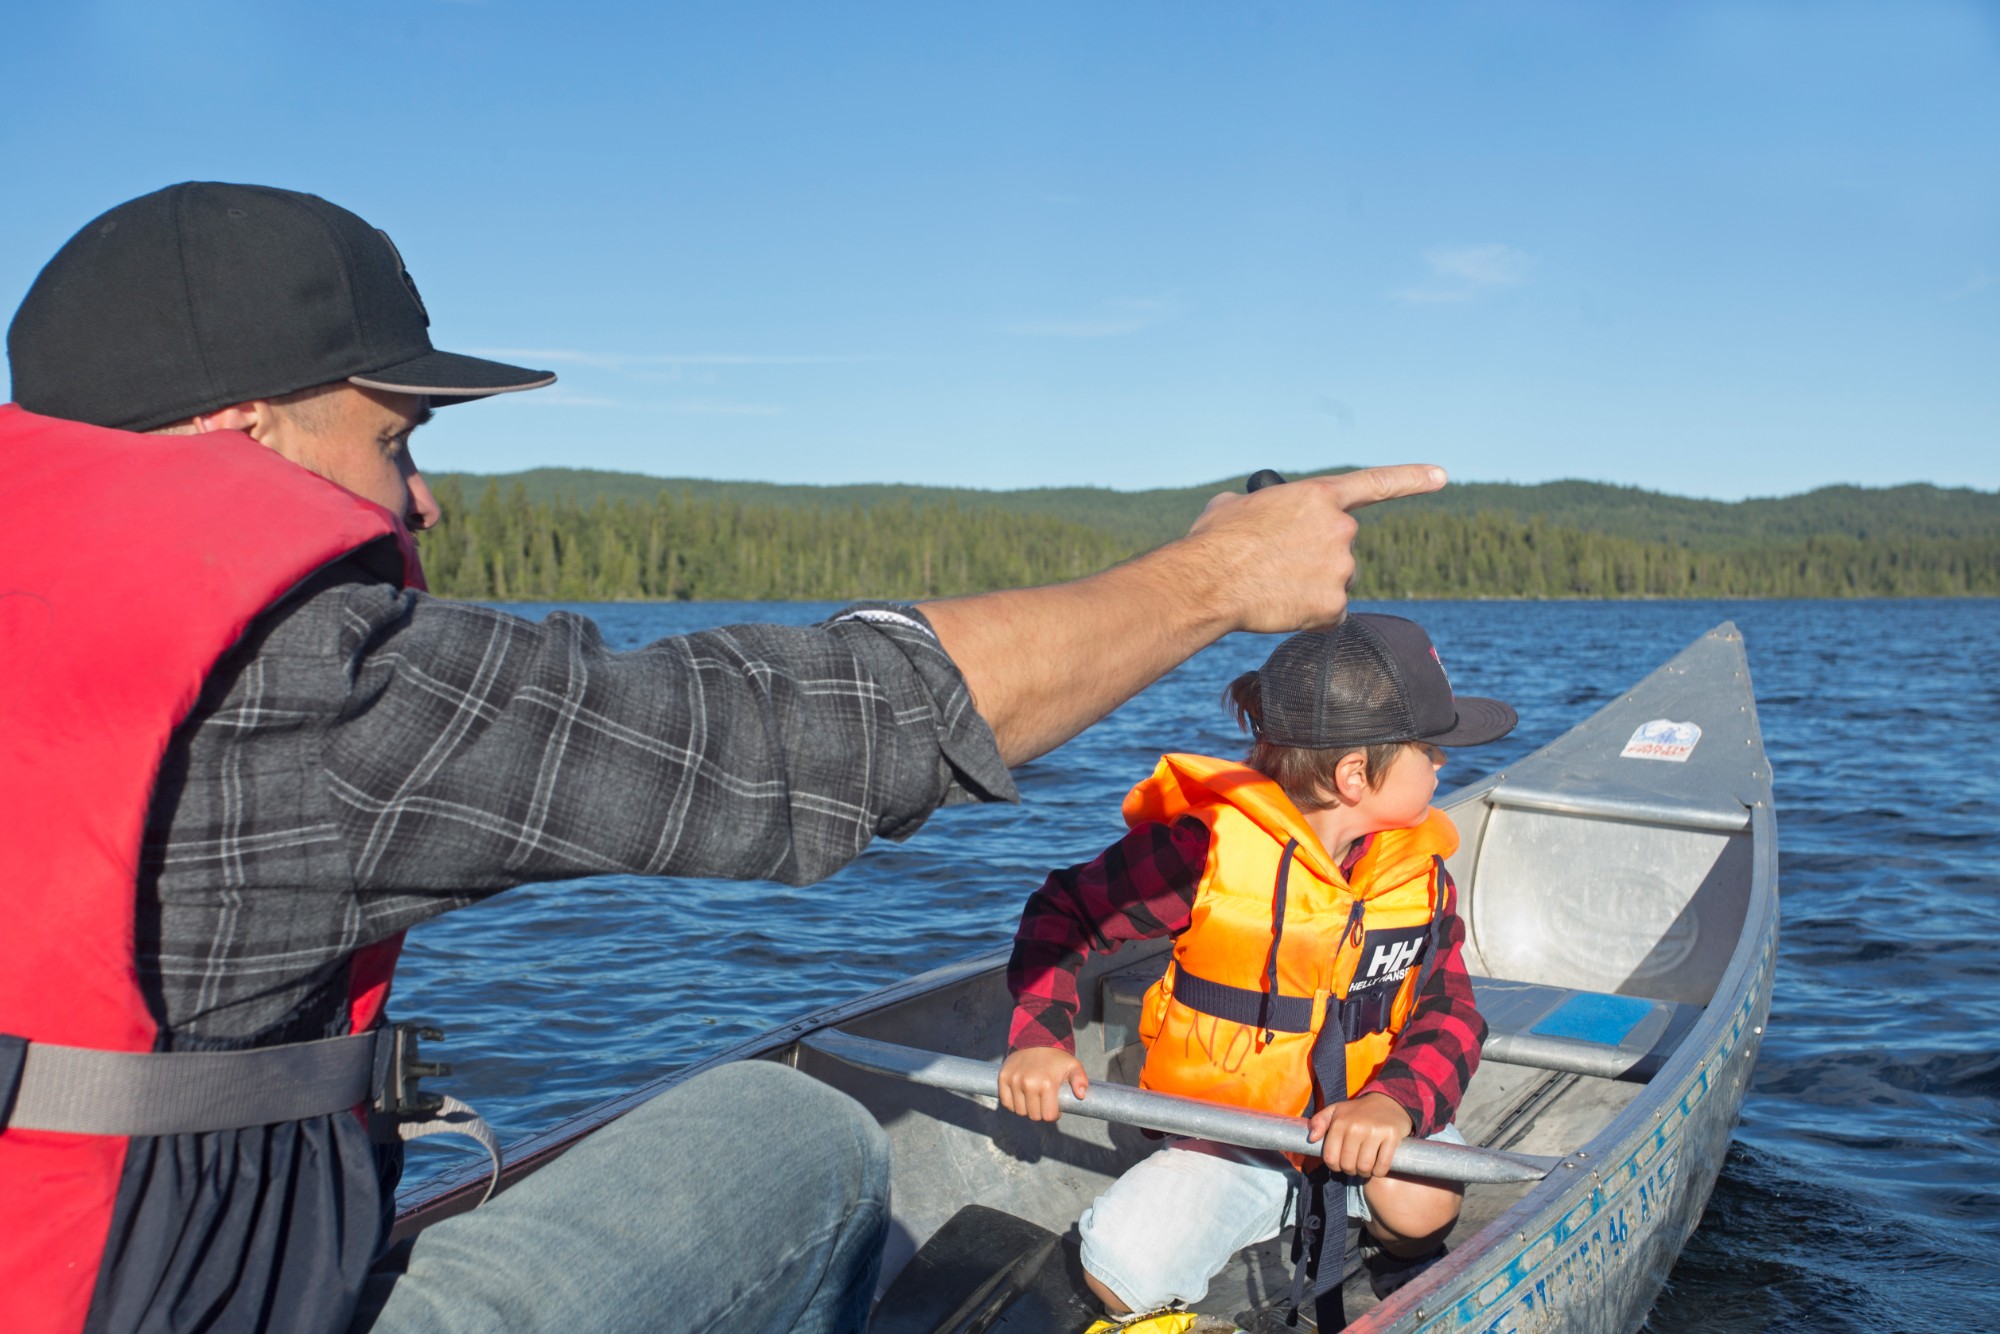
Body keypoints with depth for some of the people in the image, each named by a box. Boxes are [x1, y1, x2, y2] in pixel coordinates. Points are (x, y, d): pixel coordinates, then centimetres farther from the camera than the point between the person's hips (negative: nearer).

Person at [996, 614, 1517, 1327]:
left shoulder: (1420, 871, -3)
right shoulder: (1209, 847, -17)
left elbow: (1449, 1012, -8)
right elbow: (1065, 910, -6)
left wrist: (1396, 1101, -30)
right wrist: (1040, 1036, -20)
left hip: (1361, 1118, 3)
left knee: (1418, 1200, -31)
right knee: (1122, 1273, -24)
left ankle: (1407, 1267, 9)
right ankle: (1285, 1218, 7)